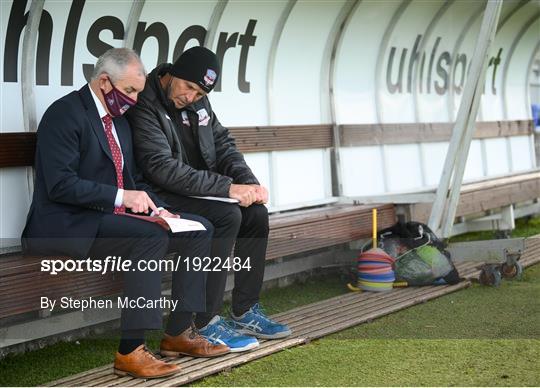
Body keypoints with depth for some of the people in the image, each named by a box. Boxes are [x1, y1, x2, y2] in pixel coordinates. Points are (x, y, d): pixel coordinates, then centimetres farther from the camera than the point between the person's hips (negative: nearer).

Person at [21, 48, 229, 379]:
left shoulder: (120, 119, 16)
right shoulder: (65, 114, -12)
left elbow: (134, 179, 22)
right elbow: (60, 184, -20)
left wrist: (155, 207, 2)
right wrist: (120, 196, -23)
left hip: (111, 217, 9)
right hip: (67, 225, -9)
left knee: (200, 228, -1)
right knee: (151, 236, -32)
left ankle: (179, 333, 1)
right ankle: (130, 352, -30)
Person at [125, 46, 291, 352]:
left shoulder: (199, 102, 7)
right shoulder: (145, 105, -19)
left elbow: (223, 144, 14)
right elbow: (163, 168, -26)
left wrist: (249, 183, -7)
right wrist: (227, 187, -27)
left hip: (199, 191, 8)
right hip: (163, 198, -8)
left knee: (256, 213, -10)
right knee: (227, 216, -28)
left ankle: (246, 313, -2)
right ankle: (208, 325, -24)